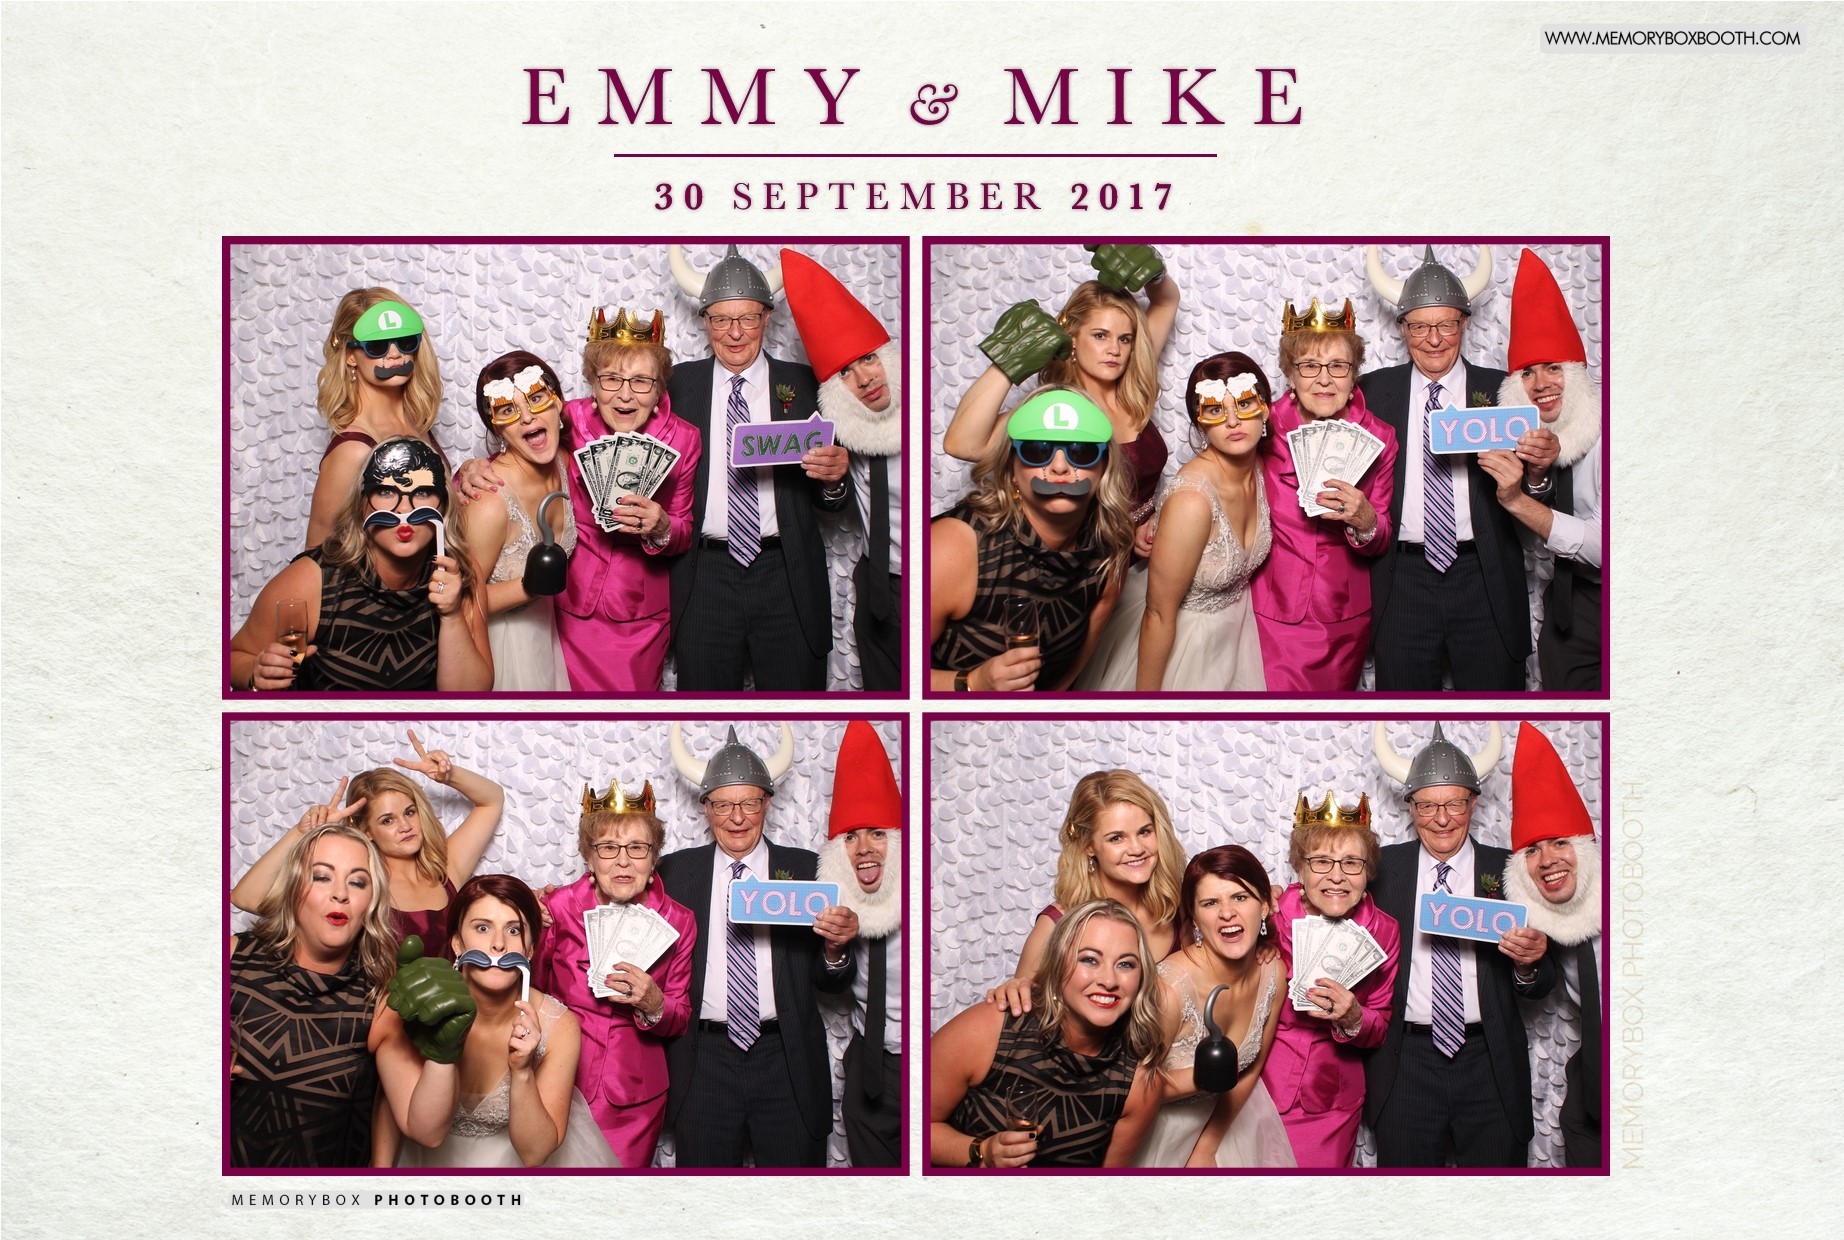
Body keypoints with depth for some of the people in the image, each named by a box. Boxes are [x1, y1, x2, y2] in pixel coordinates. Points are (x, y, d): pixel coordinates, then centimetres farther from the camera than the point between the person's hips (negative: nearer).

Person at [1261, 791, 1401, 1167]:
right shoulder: (1269, 918, -12)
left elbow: (1380, 1030, 0)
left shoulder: (1383, 932, -6)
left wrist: (1352, 1019, -22)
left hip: (1331, 1104, 2)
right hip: (1259, 1090, -2)